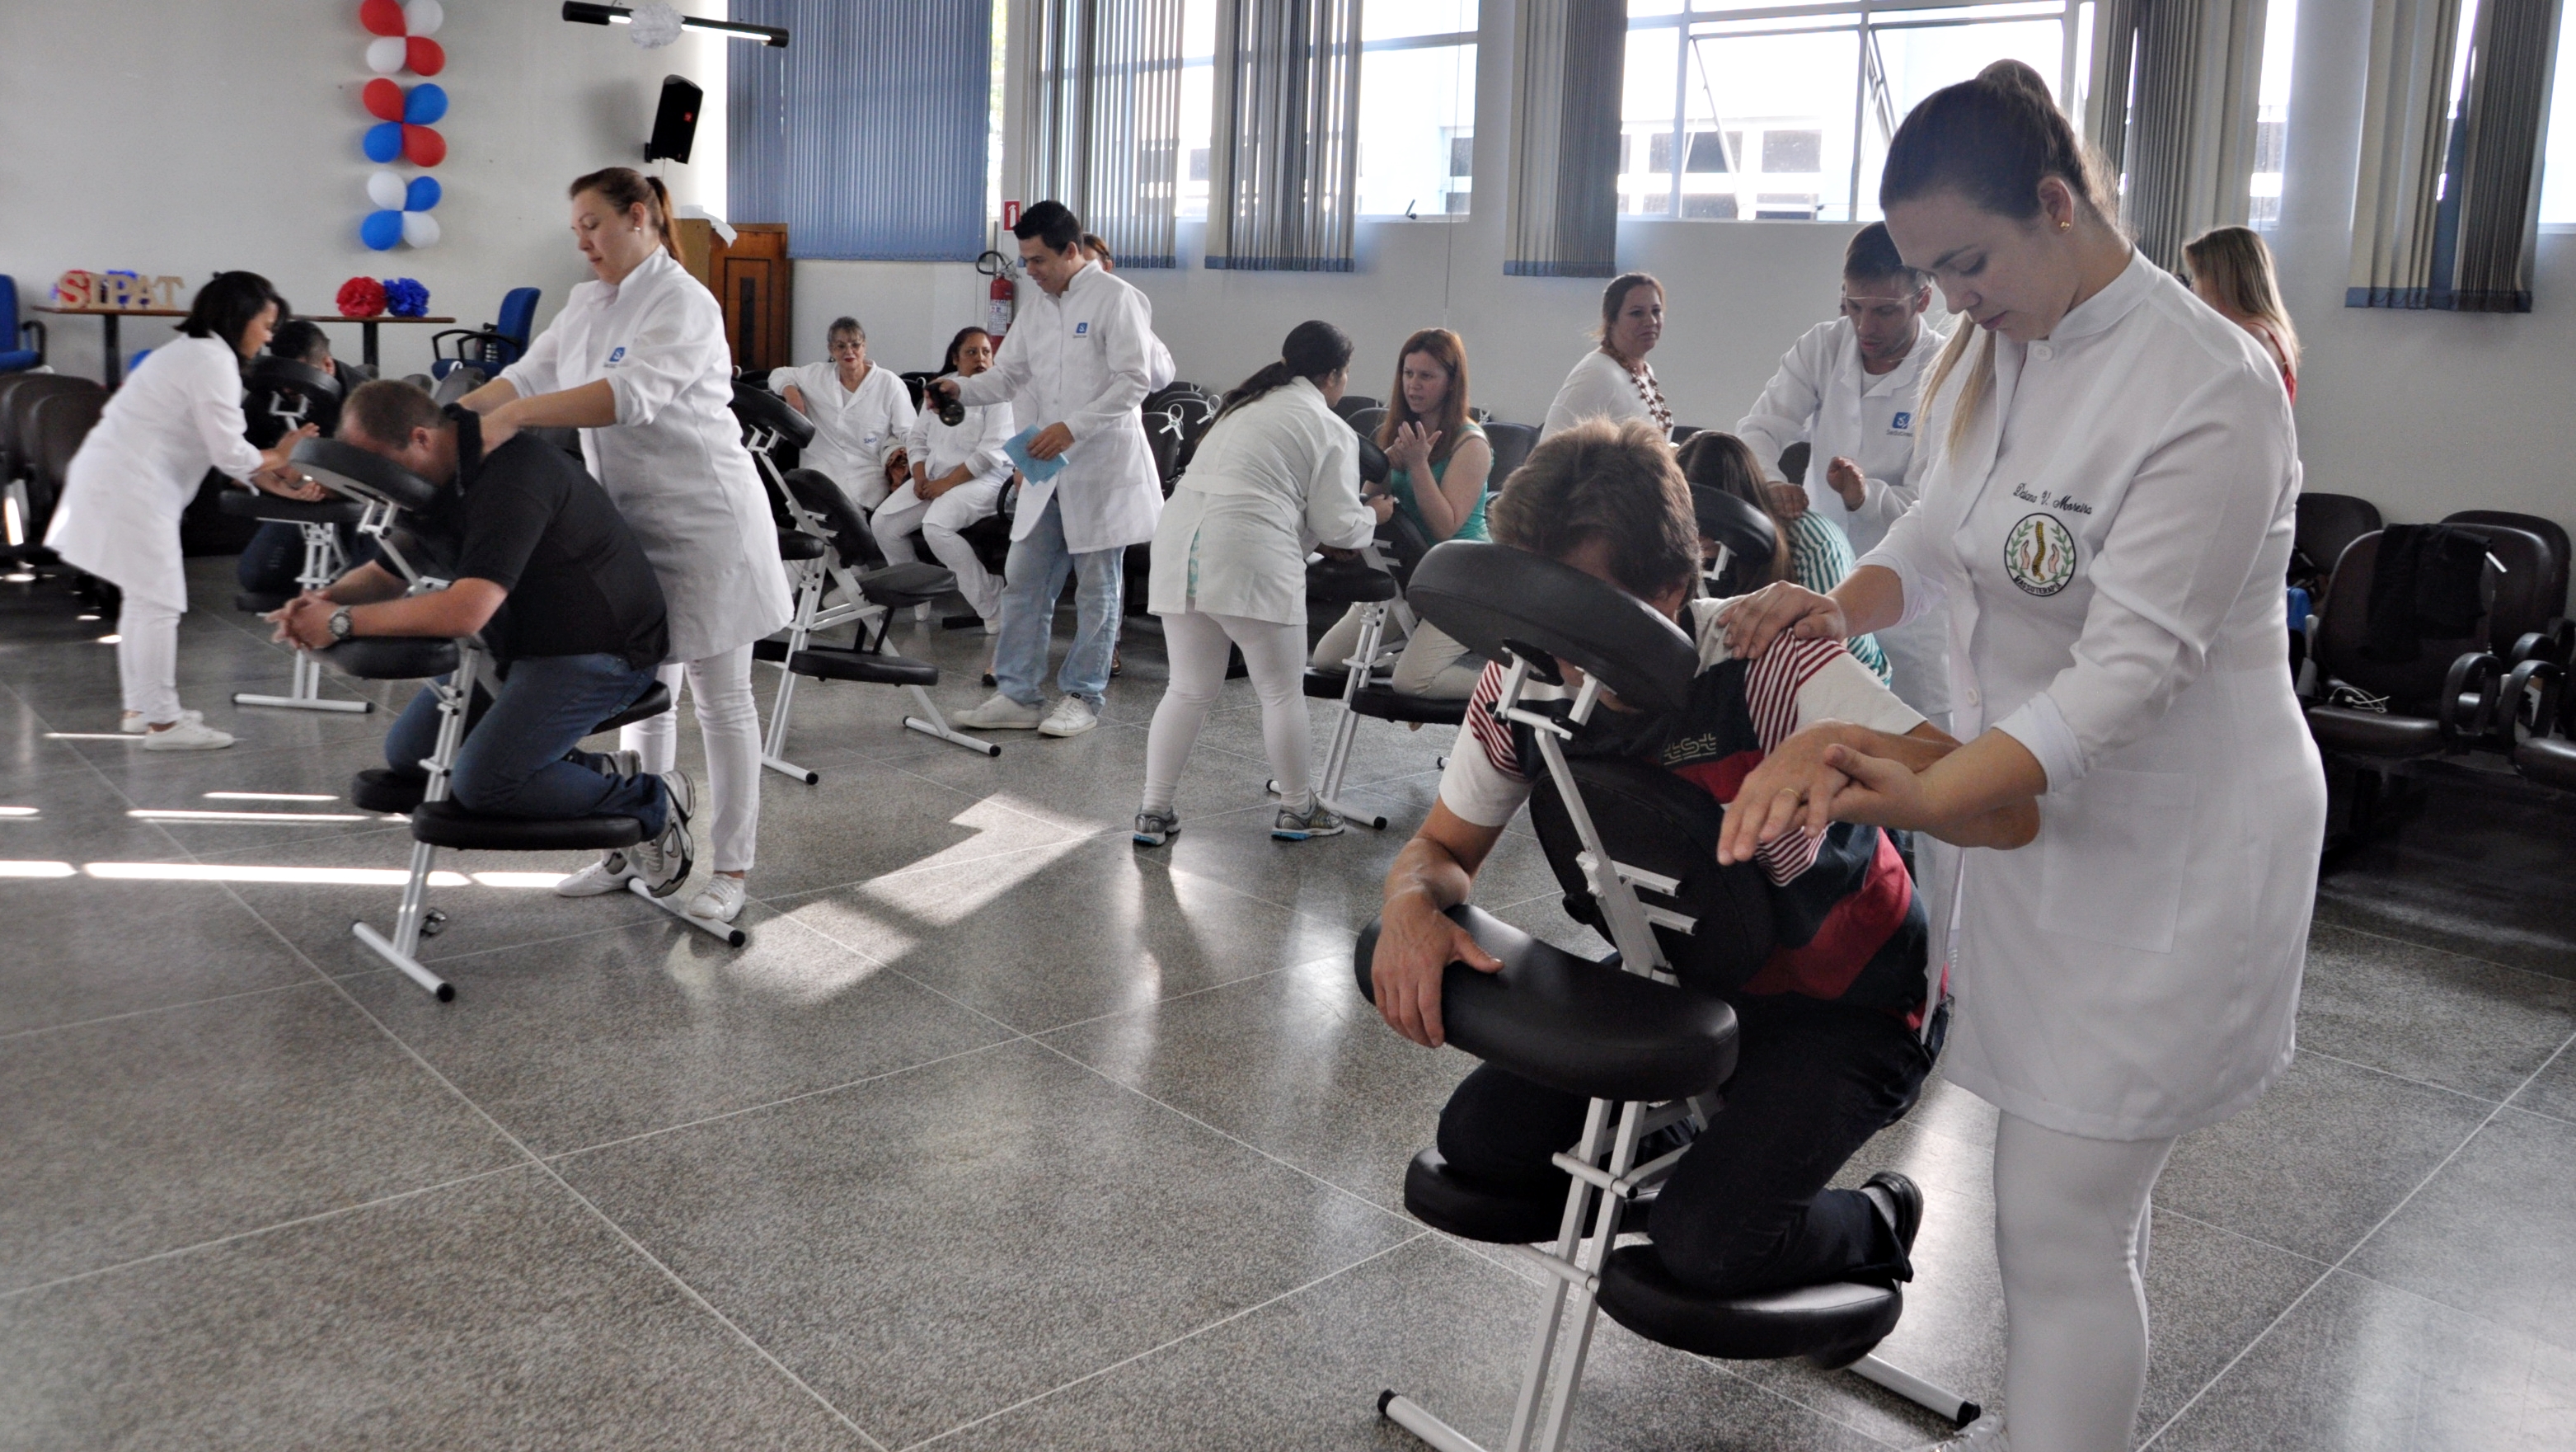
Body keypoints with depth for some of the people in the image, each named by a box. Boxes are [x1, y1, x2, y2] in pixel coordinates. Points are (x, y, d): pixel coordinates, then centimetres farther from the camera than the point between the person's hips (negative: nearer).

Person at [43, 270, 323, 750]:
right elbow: (230, 452, -16)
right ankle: (160, 722, -3)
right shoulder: (213, 360, -14)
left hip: (115, 480, 11)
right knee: (159, 603, -7)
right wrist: (280, 457, 2)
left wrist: (283, 486, 9)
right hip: (131, 488, -11)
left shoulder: (195, 352, 19)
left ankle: (140, 708, 25)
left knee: (143, 598, 16)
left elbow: (223, 450, 16)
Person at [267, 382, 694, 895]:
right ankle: (593, 770, 9)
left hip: (598, 649, -10)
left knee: (480, 783, -22)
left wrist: (344, 621, -26)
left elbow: (466, 610, -35)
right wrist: (329, 597, -8)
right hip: (519, 643, 10)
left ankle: (649, 800, -3)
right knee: (408, 754, 8)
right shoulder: (435, 479, 3)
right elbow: (384, 574, 14)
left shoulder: (508, 473, -27)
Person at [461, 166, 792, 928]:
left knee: (721, 701, 1)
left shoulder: (683, 303, -17)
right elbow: (529, 375, 6)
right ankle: (633, 846, 25)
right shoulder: (587, 303, 10)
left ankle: (730, 867, 9)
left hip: (703, 524, -8)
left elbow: (632, 394, -32)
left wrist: (514, 416, -39)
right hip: (632, 524, 8)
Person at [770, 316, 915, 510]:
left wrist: (897, 453, -18)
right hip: (820, 470, 3)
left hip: (865, 475, -3)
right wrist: (790, 390, 3)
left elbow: (908, 433, 3)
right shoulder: (818, 375, 10)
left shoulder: (890, 384, 2)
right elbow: (779, 374, 26)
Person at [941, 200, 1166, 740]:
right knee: (1023, 583, 5)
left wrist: (1073, 427, -21)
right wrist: (961, 387, -5)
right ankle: (1018, 695, 12)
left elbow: (1135, 380, -16)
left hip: (1103, 468, -7)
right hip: (1048, 471, 7)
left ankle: (1083, 697, 14)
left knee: (1097, 588, 5)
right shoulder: (1037, 308, 12)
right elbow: (1011, 374, 14)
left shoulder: (1116, 299, -10)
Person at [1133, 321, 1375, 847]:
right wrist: (1373, 517, 23)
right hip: (1250, 558, -7)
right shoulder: (1330, 429, 3)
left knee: (1188, 690, 14)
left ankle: (1154, 812, 14)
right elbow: (1338, 526, 2)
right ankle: (1297, 809, 21)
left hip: (1180, 546, 7)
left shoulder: (1245, 404, 25)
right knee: (1282, 694, 9)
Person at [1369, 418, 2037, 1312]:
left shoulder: (1768, 667, -32)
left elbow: (2008, 816, -40)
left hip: (1843, 997, -5)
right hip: (1682, 971, 5)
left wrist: (1852, 753, -61)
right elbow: (1444, 847, -3)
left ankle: (1875, 1224, 13)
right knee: (1479, 1140, -9)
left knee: (1709, 1238, -22)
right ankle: (1683, 1148, 17)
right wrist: (1412, 904, -29)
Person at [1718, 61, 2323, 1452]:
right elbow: (1941, 531, 15)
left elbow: (2134, 661, -26)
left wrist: (1929, 797, -37)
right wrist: (1843, 607, -7)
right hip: (2025, 803, 7)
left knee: (2061, 1229, -3)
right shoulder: (1996, 352, 5)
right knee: (2082, 1199, 18)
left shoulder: (2206, 389, -22)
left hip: (2165, 850, -7)